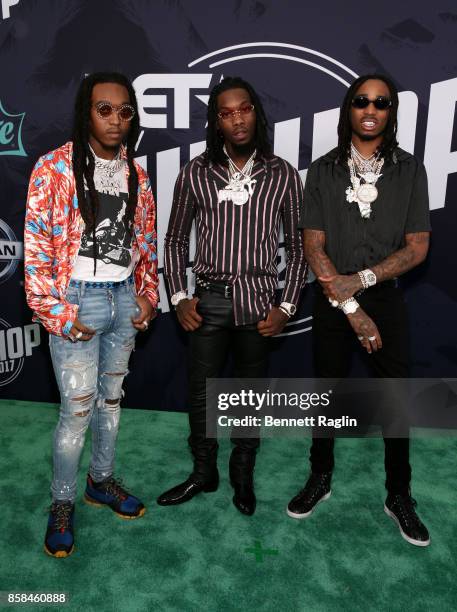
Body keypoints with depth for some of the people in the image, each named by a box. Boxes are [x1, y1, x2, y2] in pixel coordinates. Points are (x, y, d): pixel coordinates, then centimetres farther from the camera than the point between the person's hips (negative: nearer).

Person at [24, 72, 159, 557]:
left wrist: (146, 296, 7)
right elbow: (36, 245, -10)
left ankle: (101, 480, 36)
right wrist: (55, 313, -13)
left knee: (111, 397, 16)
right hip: (78, 301, -5)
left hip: (124, 299, 5)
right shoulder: (55, 167, -7)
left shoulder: (134, 172, 9)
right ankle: (62, 503, 22)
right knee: (78, 408, -1)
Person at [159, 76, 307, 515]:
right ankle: (203, 472, 33)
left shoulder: (282, 175, 0)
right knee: (200, 392, 10)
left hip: (258, 301, 0)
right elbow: (175, 239, 8)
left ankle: (243, 474, 35)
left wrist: (286, 306, -3)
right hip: (208, 300, 1)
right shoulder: (196, 173, 2)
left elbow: (297, 245, 4)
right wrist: (179, 297, -1)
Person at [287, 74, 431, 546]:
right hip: (331, 299, 0)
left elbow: (417, 247, -2)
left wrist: (361, 280, -15)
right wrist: (351, 310, -12)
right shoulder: (323, 171, -1)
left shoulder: (409, 170, 1)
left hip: (386, 297, 1)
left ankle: (399, 495, 25)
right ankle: (320, 478, 31)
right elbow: (313, 247, -6)